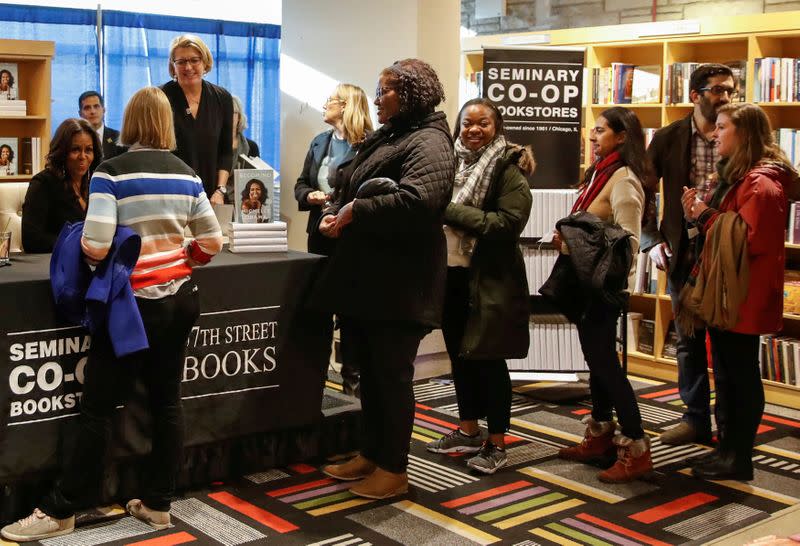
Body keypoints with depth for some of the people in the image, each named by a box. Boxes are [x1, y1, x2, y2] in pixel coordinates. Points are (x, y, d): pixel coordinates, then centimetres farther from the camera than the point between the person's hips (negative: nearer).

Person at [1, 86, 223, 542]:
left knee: (98, 409, 2)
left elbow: (96, 248, -20)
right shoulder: (187, 175, 3)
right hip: (180, 300, 5)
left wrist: (79, 239, 2)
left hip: (136, 305, -5)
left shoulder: (111, 173, -13)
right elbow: (213, 242, 5)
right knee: (168, 401, 12)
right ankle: (158, 505, 20)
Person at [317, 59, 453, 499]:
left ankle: (394, 471, 13)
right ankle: (370, 455, 29)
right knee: (369, 371, 16)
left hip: (399, 283, -9)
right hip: (363, 276, 9)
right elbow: (347, 184, 22)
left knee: (392, 374, 0)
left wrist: (355, 211, -19)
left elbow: (417, 200, -29)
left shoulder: (429, 142, -12)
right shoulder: (382, 138, 17)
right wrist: (334, 214, -1)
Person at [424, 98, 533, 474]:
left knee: (488, 359, 1)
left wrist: (452, 210, -20)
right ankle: (468, 430, 29)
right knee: (459, 355, 14)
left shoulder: (508, 169, -8)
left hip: (491, 279, -6)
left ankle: (496, 444, 12)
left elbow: (509, 222, -19)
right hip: (452, 273, 6)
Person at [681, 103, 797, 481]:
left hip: (743, 296, -10)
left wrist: (707, 216, -16)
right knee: (726, 374, 15)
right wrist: (699, 215, 2)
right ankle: (729, 449, 25)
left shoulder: (762, 182, -16)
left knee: (740, 374, -2)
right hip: (723, 292, 10)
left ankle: (738, 459, 6)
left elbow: (752, 239, -23)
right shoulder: (735, 177, 17)